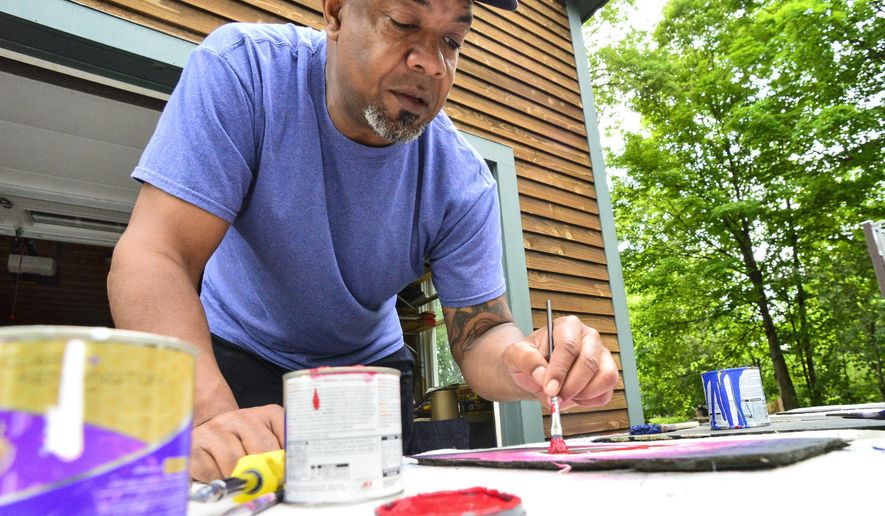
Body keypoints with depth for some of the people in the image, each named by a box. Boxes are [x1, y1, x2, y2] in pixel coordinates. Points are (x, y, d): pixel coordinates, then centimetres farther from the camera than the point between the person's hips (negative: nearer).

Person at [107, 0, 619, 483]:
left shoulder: (461, 180, -18)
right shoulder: (242, 69, -23)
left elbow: (480, 333, -14)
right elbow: (154, 254, -29)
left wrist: (526, 364, -37)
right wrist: (209, 413, -44)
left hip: (368, 367, 3)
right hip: (227, 358, -1)